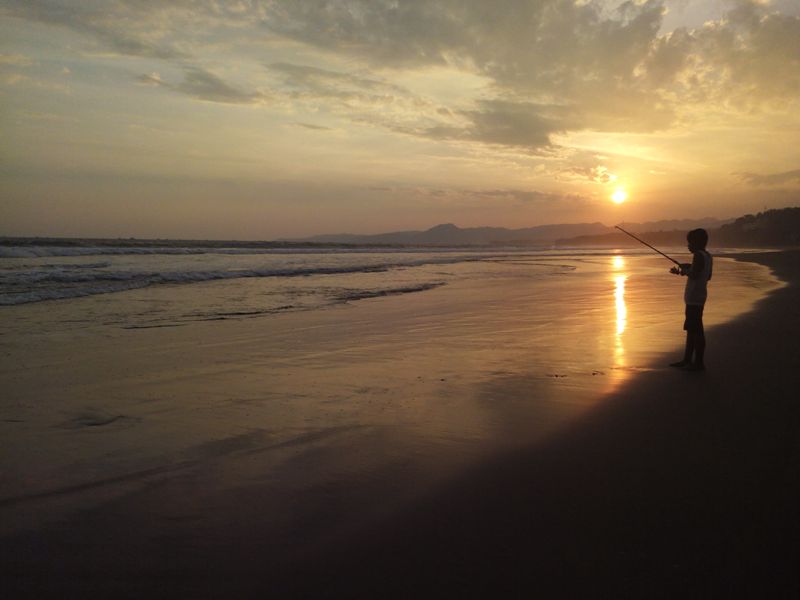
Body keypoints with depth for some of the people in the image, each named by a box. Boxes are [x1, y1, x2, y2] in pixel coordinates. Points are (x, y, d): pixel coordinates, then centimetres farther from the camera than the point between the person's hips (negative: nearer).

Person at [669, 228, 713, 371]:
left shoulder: (698, 255, -15)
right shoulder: (707, 256, 14)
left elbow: (694, 275, -24)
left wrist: (684, 269, -6)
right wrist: (686, 270, 21)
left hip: (694, 298, -10)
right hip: (698, 297, 10)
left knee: (696, 329, -6)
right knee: (691, 328, 16)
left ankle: (698, 362, -3)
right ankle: (687, 360, 23)